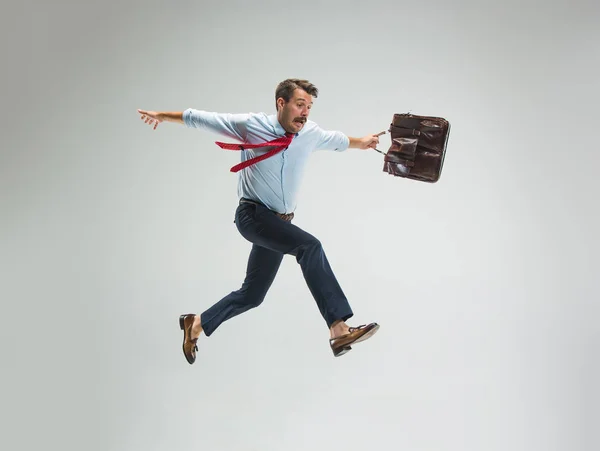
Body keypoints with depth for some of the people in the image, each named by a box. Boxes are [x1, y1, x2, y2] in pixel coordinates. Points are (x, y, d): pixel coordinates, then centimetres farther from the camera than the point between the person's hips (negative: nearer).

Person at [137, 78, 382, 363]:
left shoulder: (311, 133, 2)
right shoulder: (250, 125, -11)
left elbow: (336, 140, 26)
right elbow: (198, 118, 1)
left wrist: (360, 142, 39)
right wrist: (161, 115, 11)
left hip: (278, 223, 7)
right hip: (253, 215, -7)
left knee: (252, 294, 13)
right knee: (309, 246, -30)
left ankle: (197, 323, 33)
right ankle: (339, 330, -33)